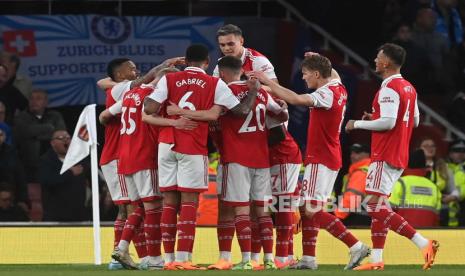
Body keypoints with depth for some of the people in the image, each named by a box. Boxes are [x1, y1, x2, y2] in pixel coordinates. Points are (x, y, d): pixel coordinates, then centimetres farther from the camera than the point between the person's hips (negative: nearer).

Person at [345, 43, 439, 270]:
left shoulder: (389, 88, -16)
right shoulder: (408, 88, 14)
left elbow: (388, 122, -24)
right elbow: (415, 121, 21)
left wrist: (358, 124, -11)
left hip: (385, 157, -10)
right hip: (399, 157, 10)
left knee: (375, 206, -11)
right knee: (377, 207, 12)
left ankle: (423, 243, -18)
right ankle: (377, 259, 11)